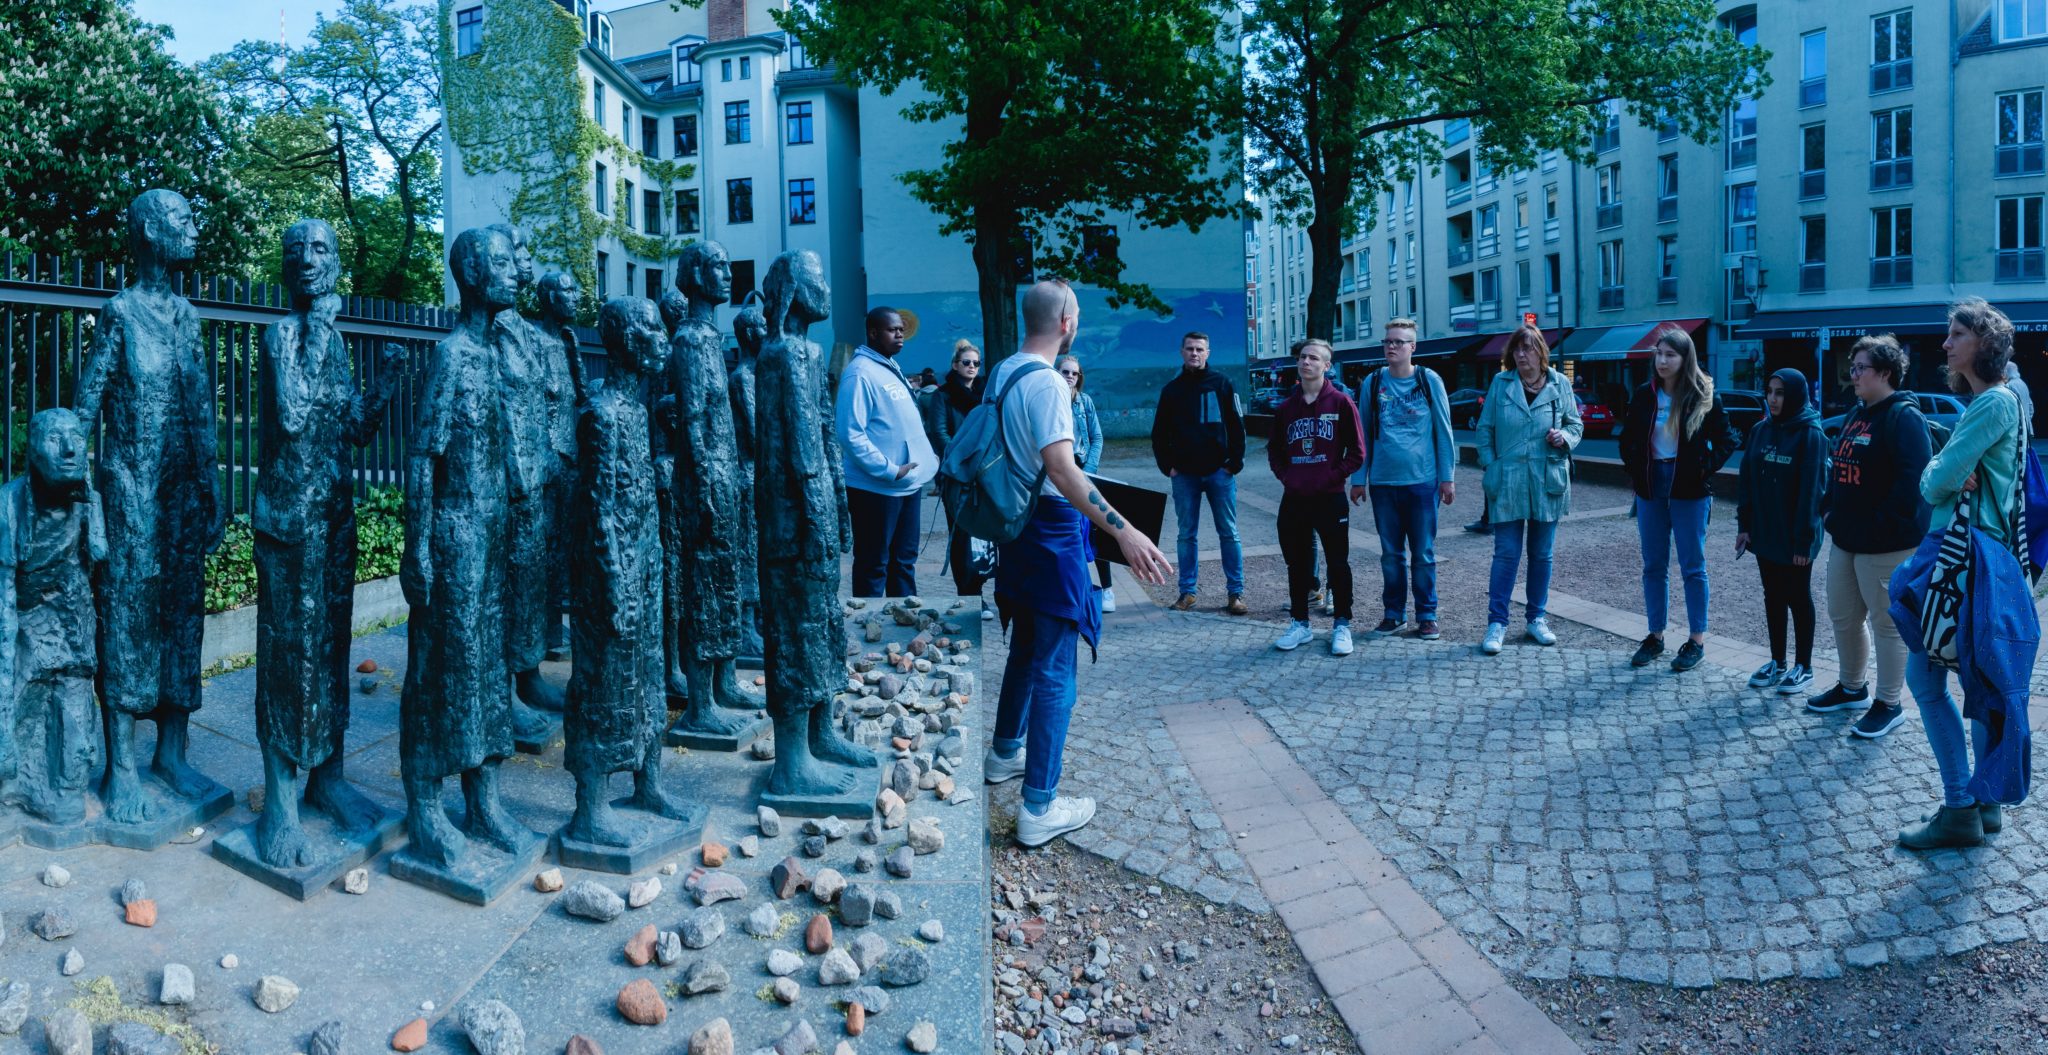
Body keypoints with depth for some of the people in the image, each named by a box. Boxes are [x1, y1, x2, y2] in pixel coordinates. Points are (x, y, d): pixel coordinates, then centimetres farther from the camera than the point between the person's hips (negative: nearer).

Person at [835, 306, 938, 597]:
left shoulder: (892, 368, 14)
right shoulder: (860, 373, -15)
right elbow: (851, 434, -22)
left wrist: (927, 457, 9)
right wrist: (890, 471, -21)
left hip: (908, 484, 9)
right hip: (877, 487, -9)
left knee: (904, 560, 17)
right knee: (873, 564, 1)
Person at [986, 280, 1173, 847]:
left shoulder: (1002, 373, 9)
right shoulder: (1046, 382, -19)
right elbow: (1061, 468, -30)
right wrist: (1124, 532, -36)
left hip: (1016, 522, 10)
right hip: (1053, 530, -9)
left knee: (1026, 647, 25)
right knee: (1054, 671, -4)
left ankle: (1006, 751, 42)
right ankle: (1039, 808, 0)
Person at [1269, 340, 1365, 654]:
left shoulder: (1341, 403, -2)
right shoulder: (1286, 407, 10)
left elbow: (1357, 452, -2)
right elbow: (1274, 450, 18)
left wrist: (1335, 475, -10)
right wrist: (1286, 475, 2)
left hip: (1330, 498, -4)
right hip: (1293, 499, 4)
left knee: (1338, 563, 2)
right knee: (1297, 563, 10)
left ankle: (1342, 626, 13)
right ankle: (1300, 624, 20)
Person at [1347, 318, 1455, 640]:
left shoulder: (1429, 380, -1)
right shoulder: (1373, 383, 5)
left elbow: (1444, 431, 2)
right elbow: (1364, 435, 9)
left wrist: (1447, 477, -1)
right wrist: (1358, 479, 7)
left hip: (1422, 481, -2)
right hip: (1382, 482, 2)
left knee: (1423, 554, 4)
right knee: (1391, 554, 10)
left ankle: (1427, 616, 14)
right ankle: (1394, 613, 20)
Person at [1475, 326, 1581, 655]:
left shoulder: (1560, 384, 3)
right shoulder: (1501, 383, 0)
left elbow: (1576, 424, 12)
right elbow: (1485, 428, 3)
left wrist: (1565, 437, -10)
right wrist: (1490, 466, -5)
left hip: (1547, 482, 2)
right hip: (1507, 482, -2)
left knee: (1541, 554, 11)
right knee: (1506, 554, -2)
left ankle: (1536, 618, 23)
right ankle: (1497, 622, 4)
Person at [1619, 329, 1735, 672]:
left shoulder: (1704, 396, -7)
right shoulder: (1645, 395, 3)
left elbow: (1727, 441, -3)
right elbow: (1628, 438, 14)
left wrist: (1705, 470, -11)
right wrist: (1634, 469, 3)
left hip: (1689, 492, -4)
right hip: (1651, 490, 4)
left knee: (1693, 567, 4)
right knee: (1653, 566, 10)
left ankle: (1696, 640, 13)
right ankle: (1655, 636, 19)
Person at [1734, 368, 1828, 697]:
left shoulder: (1810, 435, -13)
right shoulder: (1760, 430, 5)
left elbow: (1811, 491, -16)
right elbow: (1746, 481, 7)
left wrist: (1804, 540, -17)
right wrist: (1744, 525, 2)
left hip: (1794, 538, -6)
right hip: (1764, 533, 6)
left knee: (1798, 599, 6)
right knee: (1773, 597, 13)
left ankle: (1803, 666, 17)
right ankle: (1777, 662, 24)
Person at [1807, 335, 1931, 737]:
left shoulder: (1903, 416, -14)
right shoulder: (1856, 415, 15)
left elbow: (1912, 477, -23)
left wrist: (1885, 524, -21)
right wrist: (1828, 510, 11)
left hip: (1886, 544, -9)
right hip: (1846, 538, 9)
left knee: (1887, 623, 1)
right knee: (1843, 616, 17)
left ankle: (1889, 704, 12)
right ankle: (1852, 687, 34)